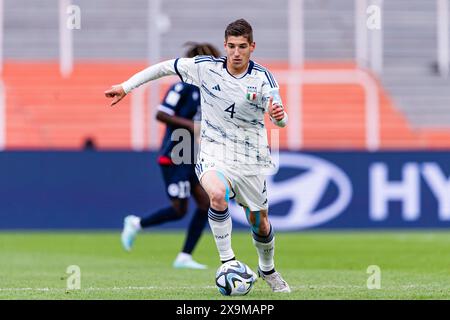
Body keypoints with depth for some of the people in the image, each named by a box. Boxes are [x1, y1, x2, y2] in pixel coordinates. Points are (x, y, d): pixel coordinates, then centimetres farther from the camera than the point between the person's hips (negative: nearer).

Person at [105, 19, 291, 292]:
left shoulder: (263, 78, -9)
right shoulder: (207, 67, -8)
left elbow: (280, 120, -16)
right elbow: (166, 67, 3)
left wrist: (279, 115, -41)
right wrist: (126, 87, 4)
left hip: (251, 161, 1)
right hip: (214, 154, -1)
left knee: (260, 225, 12)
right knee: (218, 194, -34)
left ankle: (268, 270, 43)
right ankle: (227, 260, -20)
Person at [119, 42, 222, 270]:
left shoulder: (201, 90, 13)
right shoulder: (182, 87, -13)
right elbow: (161, 114, -20)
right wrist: (190, 125, -23)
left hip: (191, 157, 9)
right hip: (174, 156, -9)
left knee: (206, 203, -2)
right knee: (179, 210, -7)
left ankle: (185, 257, 3)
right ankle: (136, 224, 16)